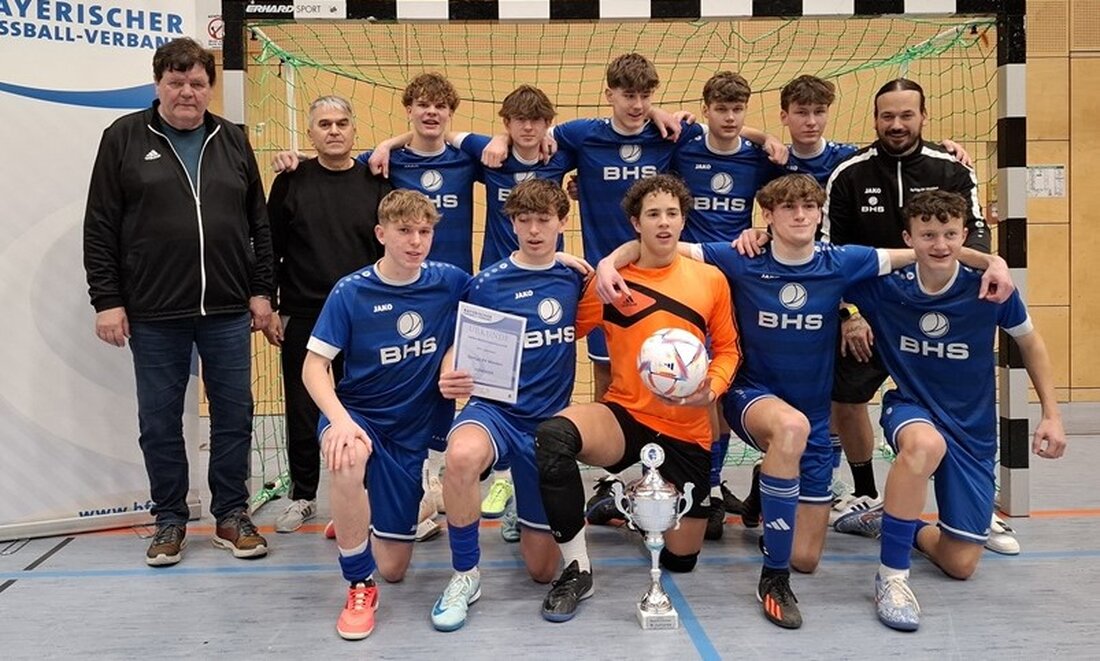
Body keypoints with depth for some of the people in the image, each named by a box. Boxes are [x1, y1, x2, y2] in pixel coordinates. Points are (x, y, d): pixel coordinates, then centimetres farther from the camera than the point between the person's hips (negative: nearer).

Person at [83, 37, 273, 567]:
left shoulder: (232, 141, 9)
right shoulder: (124, 138, 2)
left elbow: (258, 224, 11)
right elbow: (100, 228, 0)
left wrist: (261, 290, 5)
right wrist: (106, 300, -5)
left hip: (227, 310, 2)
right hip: (153, 313, -2)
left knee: (234, 417, 7)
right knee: (159, 422, 8)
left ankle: (232, 516, 22)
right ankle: (170, 521, 23)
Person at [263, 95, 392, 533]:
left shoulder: (376, 184, 2)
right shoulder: (291, 182, 2)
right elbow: (270, 249, 4)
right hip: (301, 318, 0)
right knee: (302, 412, 9)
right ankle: (303, 497, 25)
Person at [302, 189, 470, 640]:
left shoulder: (450, 282, -6)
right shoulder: (350, 292, -12)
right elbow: (314, 365, -13)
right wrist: (339, 418, -31)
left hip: (416, 431, 2)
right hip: (359, 415, -2)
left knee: (393, 569, 5)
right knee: (348, 457, -41)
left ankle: (381, 517, 42)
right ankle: (359, 587, -19)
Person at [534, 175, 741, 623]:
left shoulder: (711, 279, 3)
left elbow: (728, 349, 9)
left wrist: (713, 388, -9)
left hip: (687, 431, 2)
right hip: (625, 417, -2)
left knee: (680, 559, 10)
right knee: (553, 436, -36)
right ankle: (577, 569, -19)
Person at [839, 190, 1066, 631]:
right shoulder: (883, 287, -17)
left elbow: (1030, 343, 4)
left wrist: (1051, 414, 3)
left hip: (973, 430, 2)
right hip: (910, 411, -2)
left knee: (960, 565, 3)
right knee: (926, 444, -42)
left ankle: (896, 524, 34)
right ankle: (891, 575, -28)